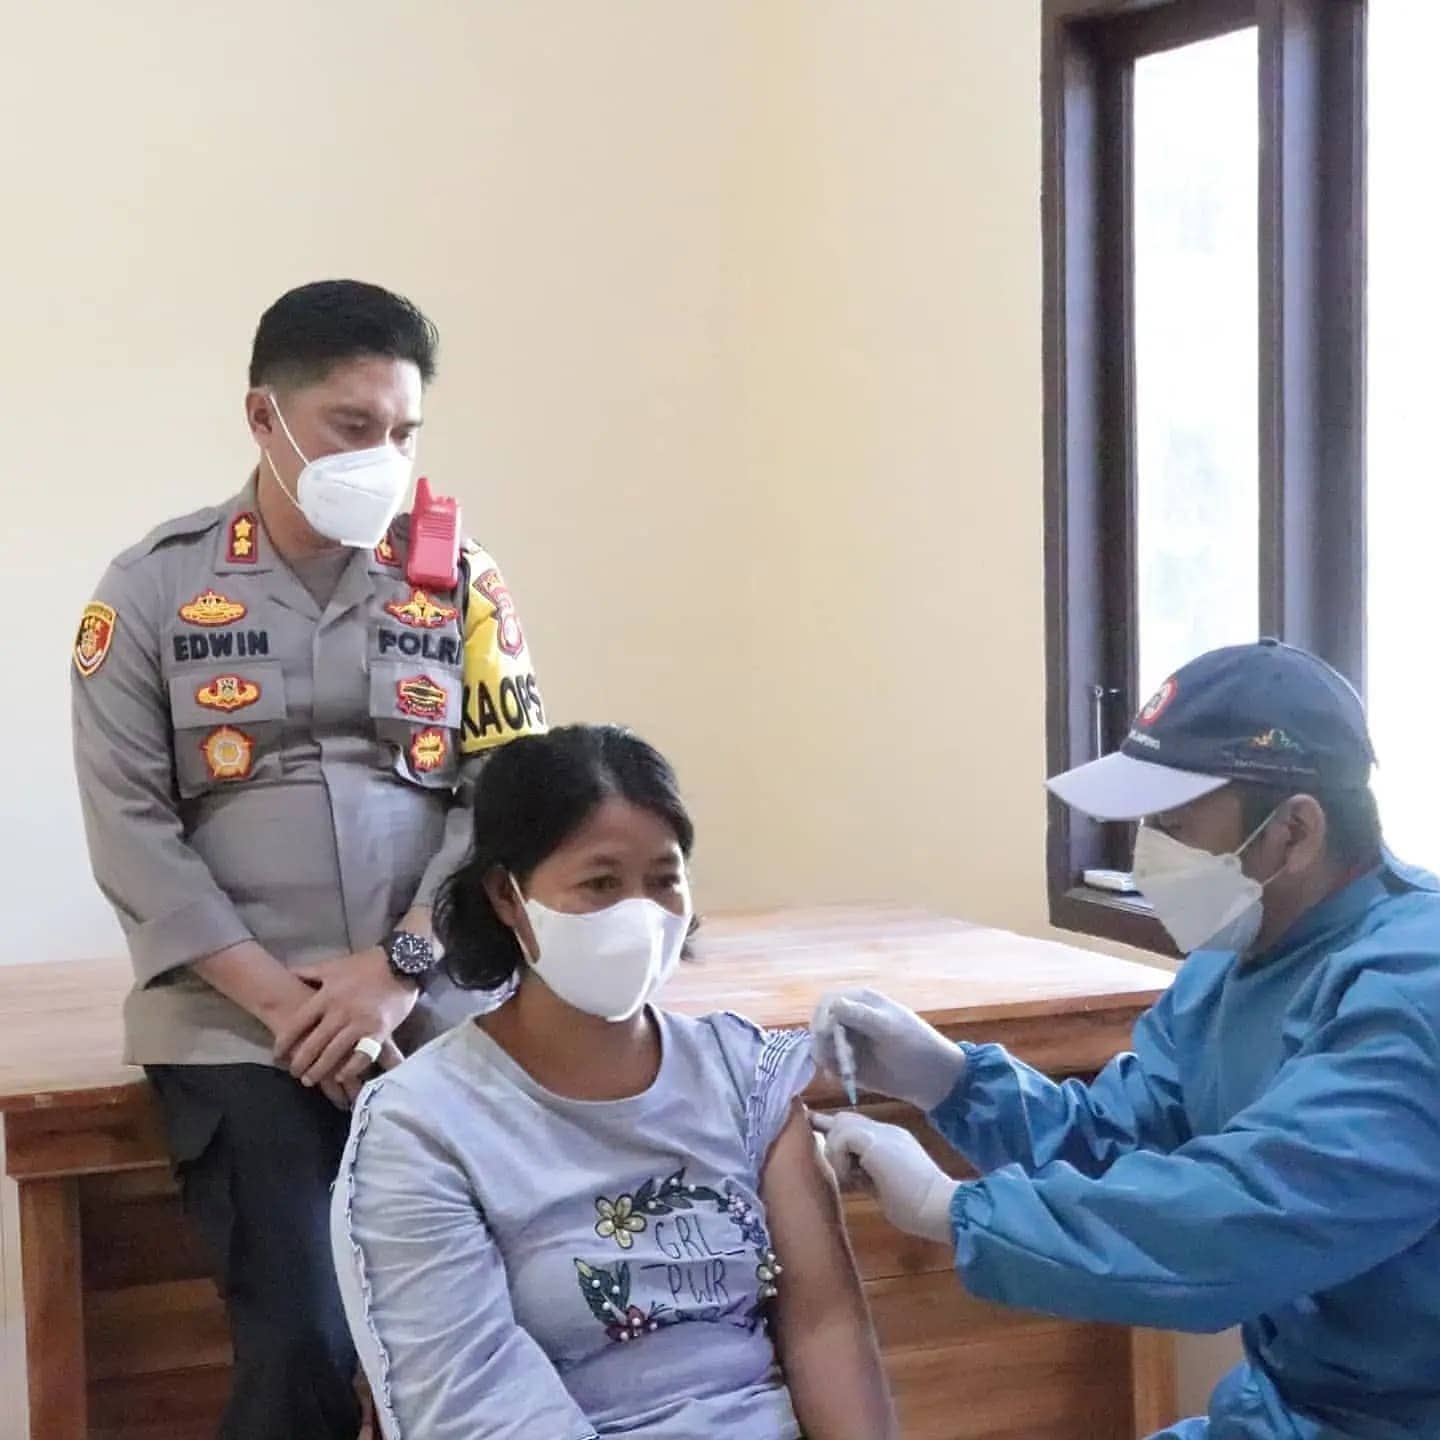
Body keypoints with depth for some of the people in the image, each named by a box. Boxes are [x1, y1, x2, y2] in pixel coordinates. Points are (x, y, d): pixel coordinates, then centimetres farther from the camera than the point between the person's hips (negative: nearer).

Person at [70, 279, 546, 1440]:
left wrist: (399, 971, -11)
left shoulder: (462, 585, 8)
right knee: (304, 1347, -14)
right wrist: (279, 998, -11)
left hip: (438, 1018, 2)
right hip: (237, 1028, -1)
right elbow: (130, 825, -2)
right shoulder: (153, 589, 3)